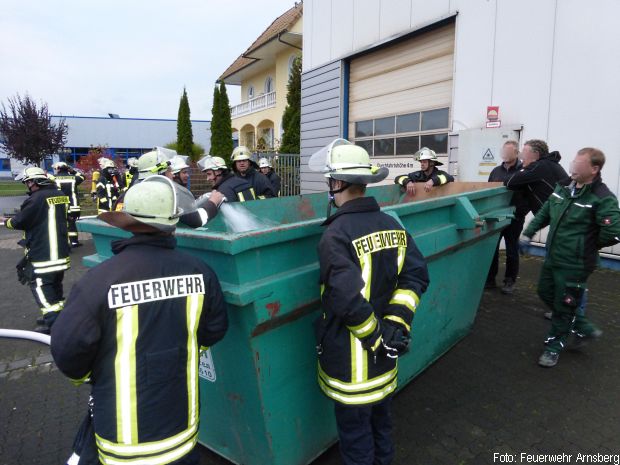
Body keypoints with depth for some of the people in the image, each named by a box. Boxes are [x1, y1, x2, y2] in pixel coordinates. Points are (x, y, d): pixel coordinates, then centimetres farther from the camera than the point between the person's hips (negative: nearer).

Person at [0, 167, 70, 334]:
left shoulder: (37, 198, -18)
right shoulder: (60, 195, 6)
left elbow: (20, 221, -10)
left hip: (43, 252, -8)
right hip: (60, 250, 8)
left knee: (40, 284, -1)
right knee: (55, 283, 18)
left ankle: (53, 322, -2)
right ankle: (56, 315, 28)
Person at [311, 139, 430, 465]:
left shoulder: (336, 234, -23)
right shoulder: (392, 225, -1)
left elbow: (348, 300, -30)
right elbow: (417, 275, -4)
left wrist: (377, 338, -17)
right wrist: (396, 323, -7)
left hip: (350, 355, -7)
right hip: (384, 353, 7)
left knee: (354, 431, 15)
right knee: (380, 417, 28)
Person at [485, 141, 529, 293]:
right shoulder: (496, 171, 10)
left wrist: (521, 212, -17)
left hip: (514, 219, -4)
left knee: (512, 251, 8)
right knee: (492, 248, 8)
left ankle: (510, 281, 19)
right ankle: (490, 279, 19)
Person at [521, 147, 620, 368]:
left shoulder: (602, 198, -19)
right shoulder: (563, 187, 3)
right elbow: (545, 213, 16)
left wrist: (590, 245, -10)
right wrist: (528, 232, 9)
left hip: (575, 265, -8)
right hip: (552, 258, 8)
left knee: (564, 307, 6)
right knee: (546, 293, 21)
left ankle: (554, 347, 26)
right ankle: (584, 327, 39)